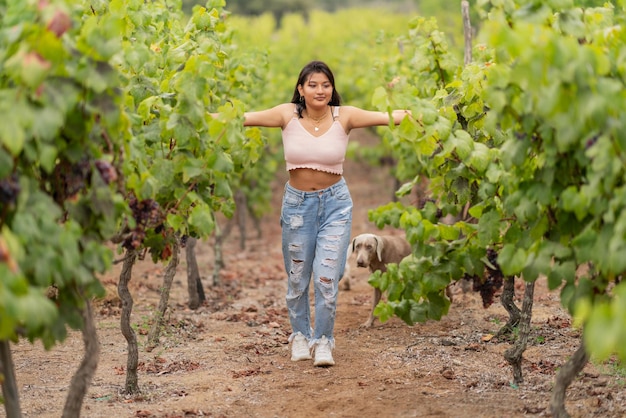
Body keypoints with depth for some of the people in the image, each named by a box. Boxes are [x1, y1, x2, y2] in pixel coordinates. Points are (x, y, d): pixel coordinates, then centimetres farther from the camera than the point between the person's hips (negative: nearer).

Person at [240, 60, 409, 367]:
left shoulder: (344, 116, -9)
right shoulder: (288, 115, -8)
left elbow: (389, 117, -18)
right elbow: (245, 118, -14)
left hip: (335, 203, -1)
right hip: (297, 202, 1)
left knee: (327, 276, -8)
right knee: (297, 278, 12)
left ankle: (323, 342, 8)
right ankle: (300, 336, 33)